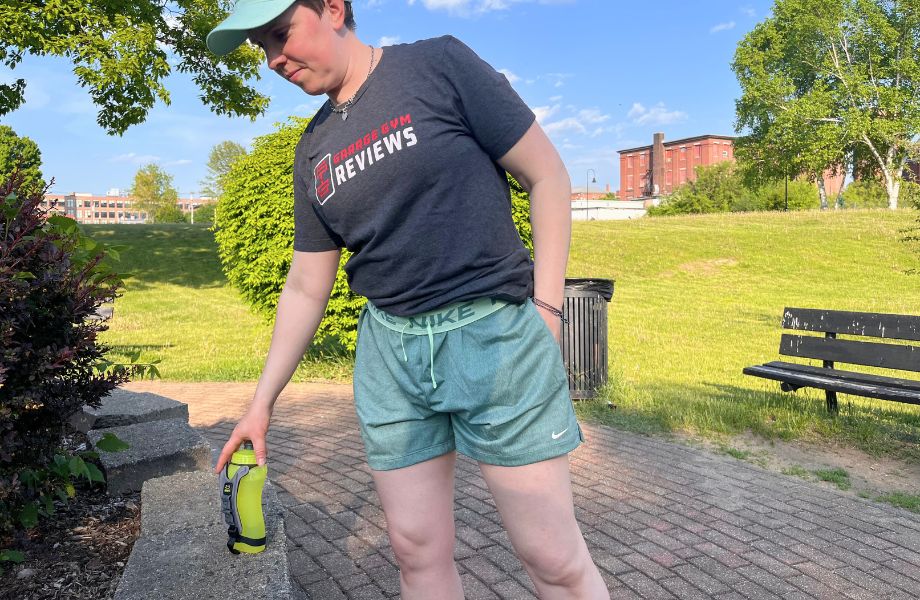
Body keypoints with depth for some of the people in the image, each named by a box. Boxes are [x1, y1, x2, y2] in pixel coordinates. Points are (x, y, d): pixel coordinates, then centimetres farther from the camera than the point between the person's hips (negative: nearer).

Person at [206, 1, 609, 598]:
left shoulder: (439, 64, -3)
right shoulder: (314, 154, 12)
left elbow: (548, 175, -3)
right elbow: (306, 287, 15)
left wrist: (546, 308, -10)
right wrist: (261, 404, 15)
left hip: (494, 331, -4)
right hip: (389, 350, 5)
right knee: (417, 549, 10)